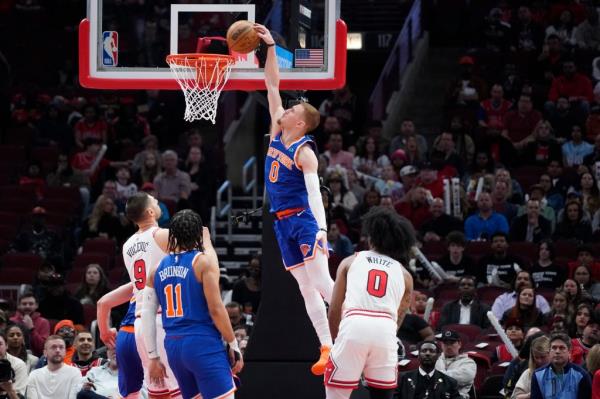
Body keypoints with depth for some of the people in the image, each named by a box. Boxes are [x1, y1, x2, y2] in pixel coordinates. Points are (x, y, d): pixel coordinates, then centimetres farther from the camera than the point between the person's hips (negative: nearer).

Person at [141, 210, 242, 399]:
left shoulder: (158, 268, 10)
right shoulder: (204, 261, -7)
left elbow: (147, 315, 8)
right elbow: (216, 309, -11)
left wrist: (153, 357, 14)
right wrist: (233, 345, -3)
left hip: (173, 346, 6)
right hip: (203, 344, -6)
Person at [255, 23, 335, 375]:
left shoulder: (305, 151, -13)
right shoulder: (277, 134, 8)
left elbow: (314, 191, -23)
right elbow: (273, 86, 11)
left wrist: (321, 228, -34)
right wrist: (270, 47, 6)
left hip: (303, 220, -8)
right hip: (283, 223, 8)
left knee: (322, 283, -15)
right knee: (306, 289, 4)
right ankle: (327, 349, 3)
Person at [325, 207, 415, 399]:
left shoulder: (350, 262, 20)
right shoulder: (404, 275, 23)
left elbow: (334, 311, 18)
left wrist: (336, 340, 32)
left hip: (354, 325, -1)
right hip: (385, 329, 2)